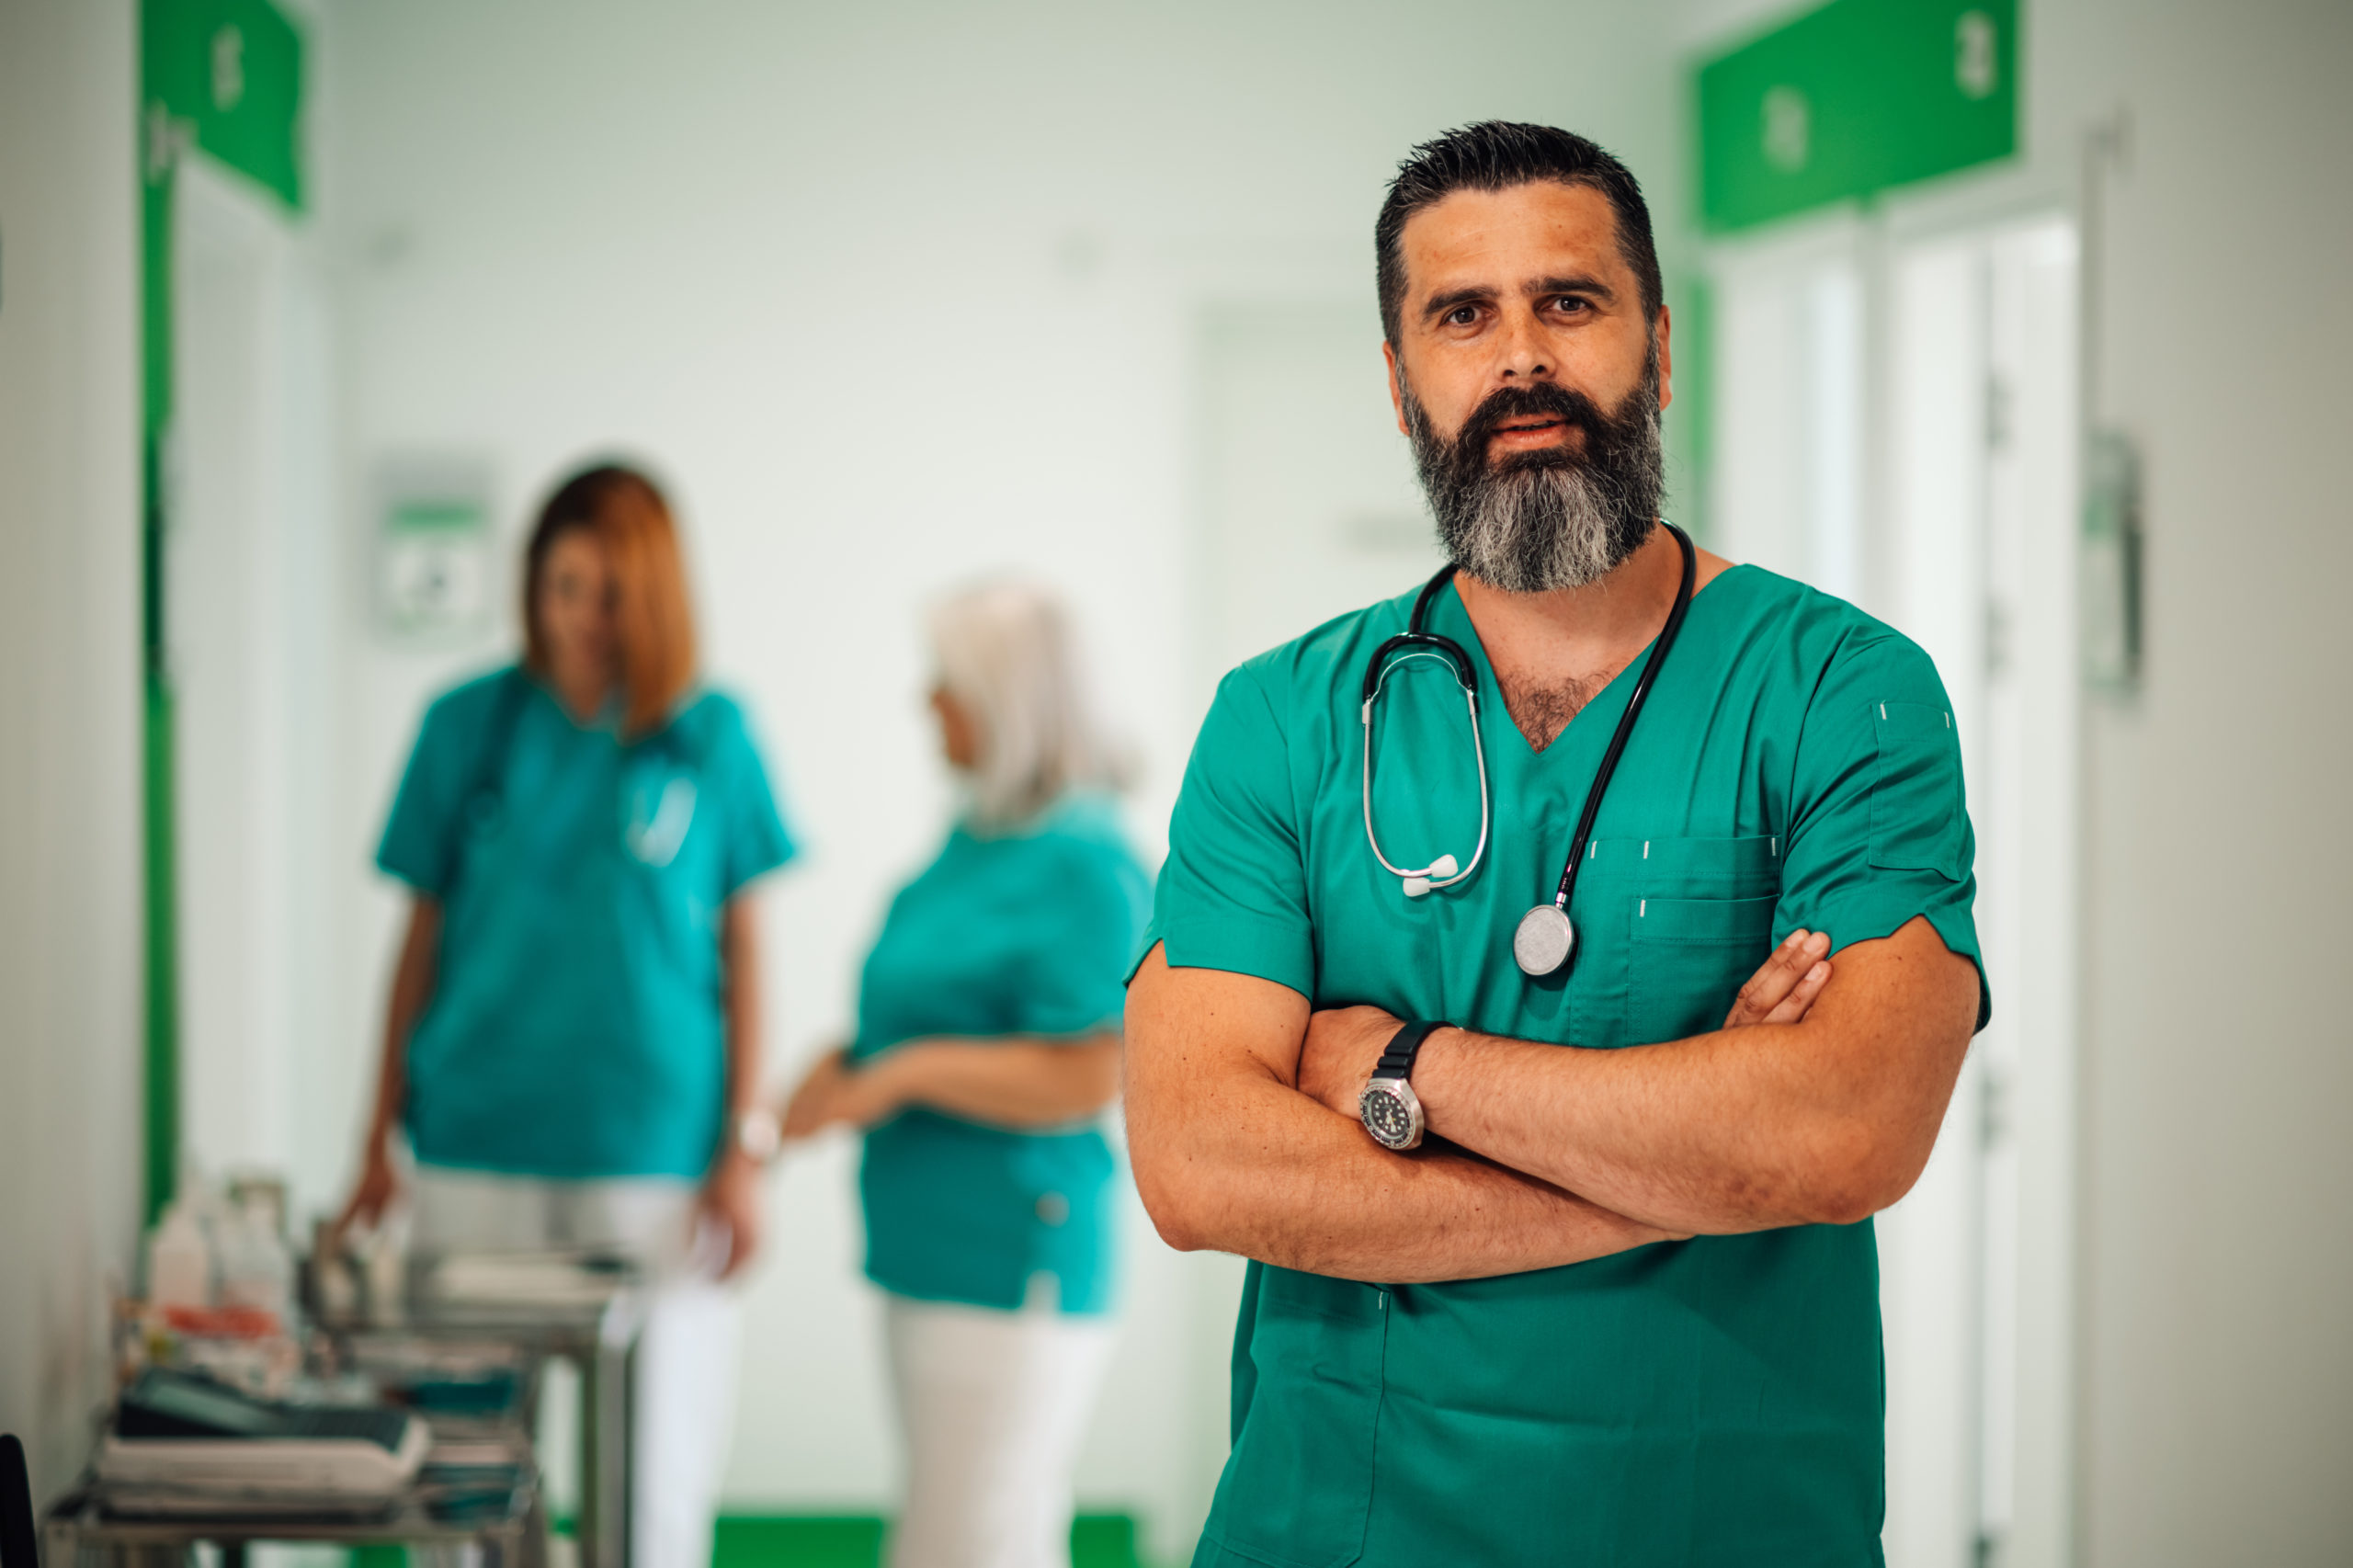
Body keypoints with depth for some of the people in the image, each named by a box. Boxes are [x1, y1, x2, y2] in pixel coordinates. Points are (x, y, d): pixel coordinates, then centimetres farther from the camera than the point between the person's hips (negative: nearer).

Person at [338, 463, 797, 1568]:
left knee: (655, 1476, 2)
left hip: (652, 1149, -1)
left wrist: (745, 1151, -1)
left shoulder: (709, 738, 1)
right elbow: (423, 937, 8)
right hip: (478, 1146, 1)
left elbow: (740, 947, 4)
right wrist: (380, 1145, 7)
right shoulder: (470, 727, 3)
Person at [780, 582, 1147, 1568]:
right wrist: (851, 1067, 8)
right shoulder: (978, 837, 14)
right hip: (932, 1261, 10)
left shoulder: (1081, 866, -16)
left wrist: (905, 1072, -19)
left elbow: (1083, 1080, -21)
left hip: (1010, 1267, -10)